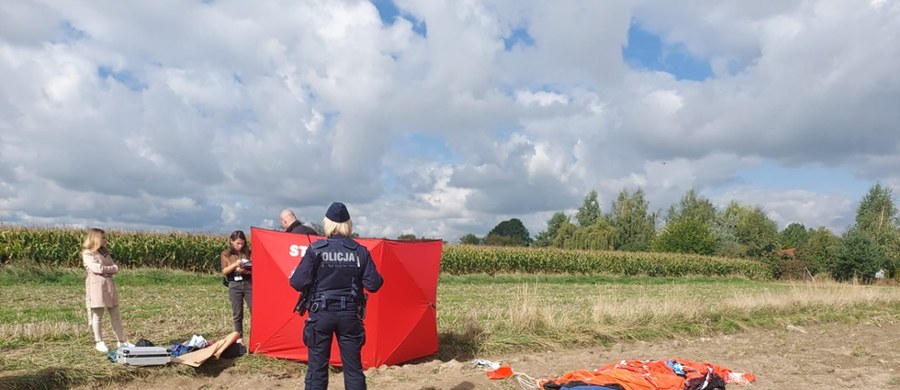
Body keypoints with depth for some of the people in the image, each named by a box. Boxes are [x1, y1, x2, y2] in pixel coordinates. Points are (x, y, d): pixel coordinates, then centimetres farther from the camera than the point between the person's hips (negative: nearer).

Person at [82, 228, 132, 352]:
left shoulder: (104, 251, 18)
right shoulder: (87, 253, -3)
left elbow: (115, 268, 11)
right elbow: (97, 268, -16)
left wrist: (105, 270, -7)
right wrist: (111, 268, -3)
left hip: (109, 284, 7)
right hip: (96, 285, -7)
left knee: (115, 314, 7)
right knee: (97, 314, 0)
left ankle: (121, 341, 11)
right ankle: (98, 342, 11)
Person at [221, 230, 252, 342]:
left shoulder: (248, 252, 5)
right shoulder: (226, 254, 4)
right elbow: (224, 271, -4)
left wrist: (247, 270, -18)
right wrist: (235, 264, -19)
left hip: (249, 283, 0)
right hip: (234, 285, 0)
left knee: (254, 310, -3)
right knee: (237, 313, 6)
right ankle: (239, 337, 17)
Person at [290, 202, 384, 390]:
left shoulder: (316, 249, -9)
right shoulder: (360, 251, -4)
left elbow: (299, 283, -11)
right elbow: (374, 284, -5)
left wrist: (293, 274, 10)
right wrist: (359, 277, 16)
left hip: (321, 314, -1)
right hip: (350, 315, 1)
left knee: (317, 366, 9)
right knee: (353, 367, 11)